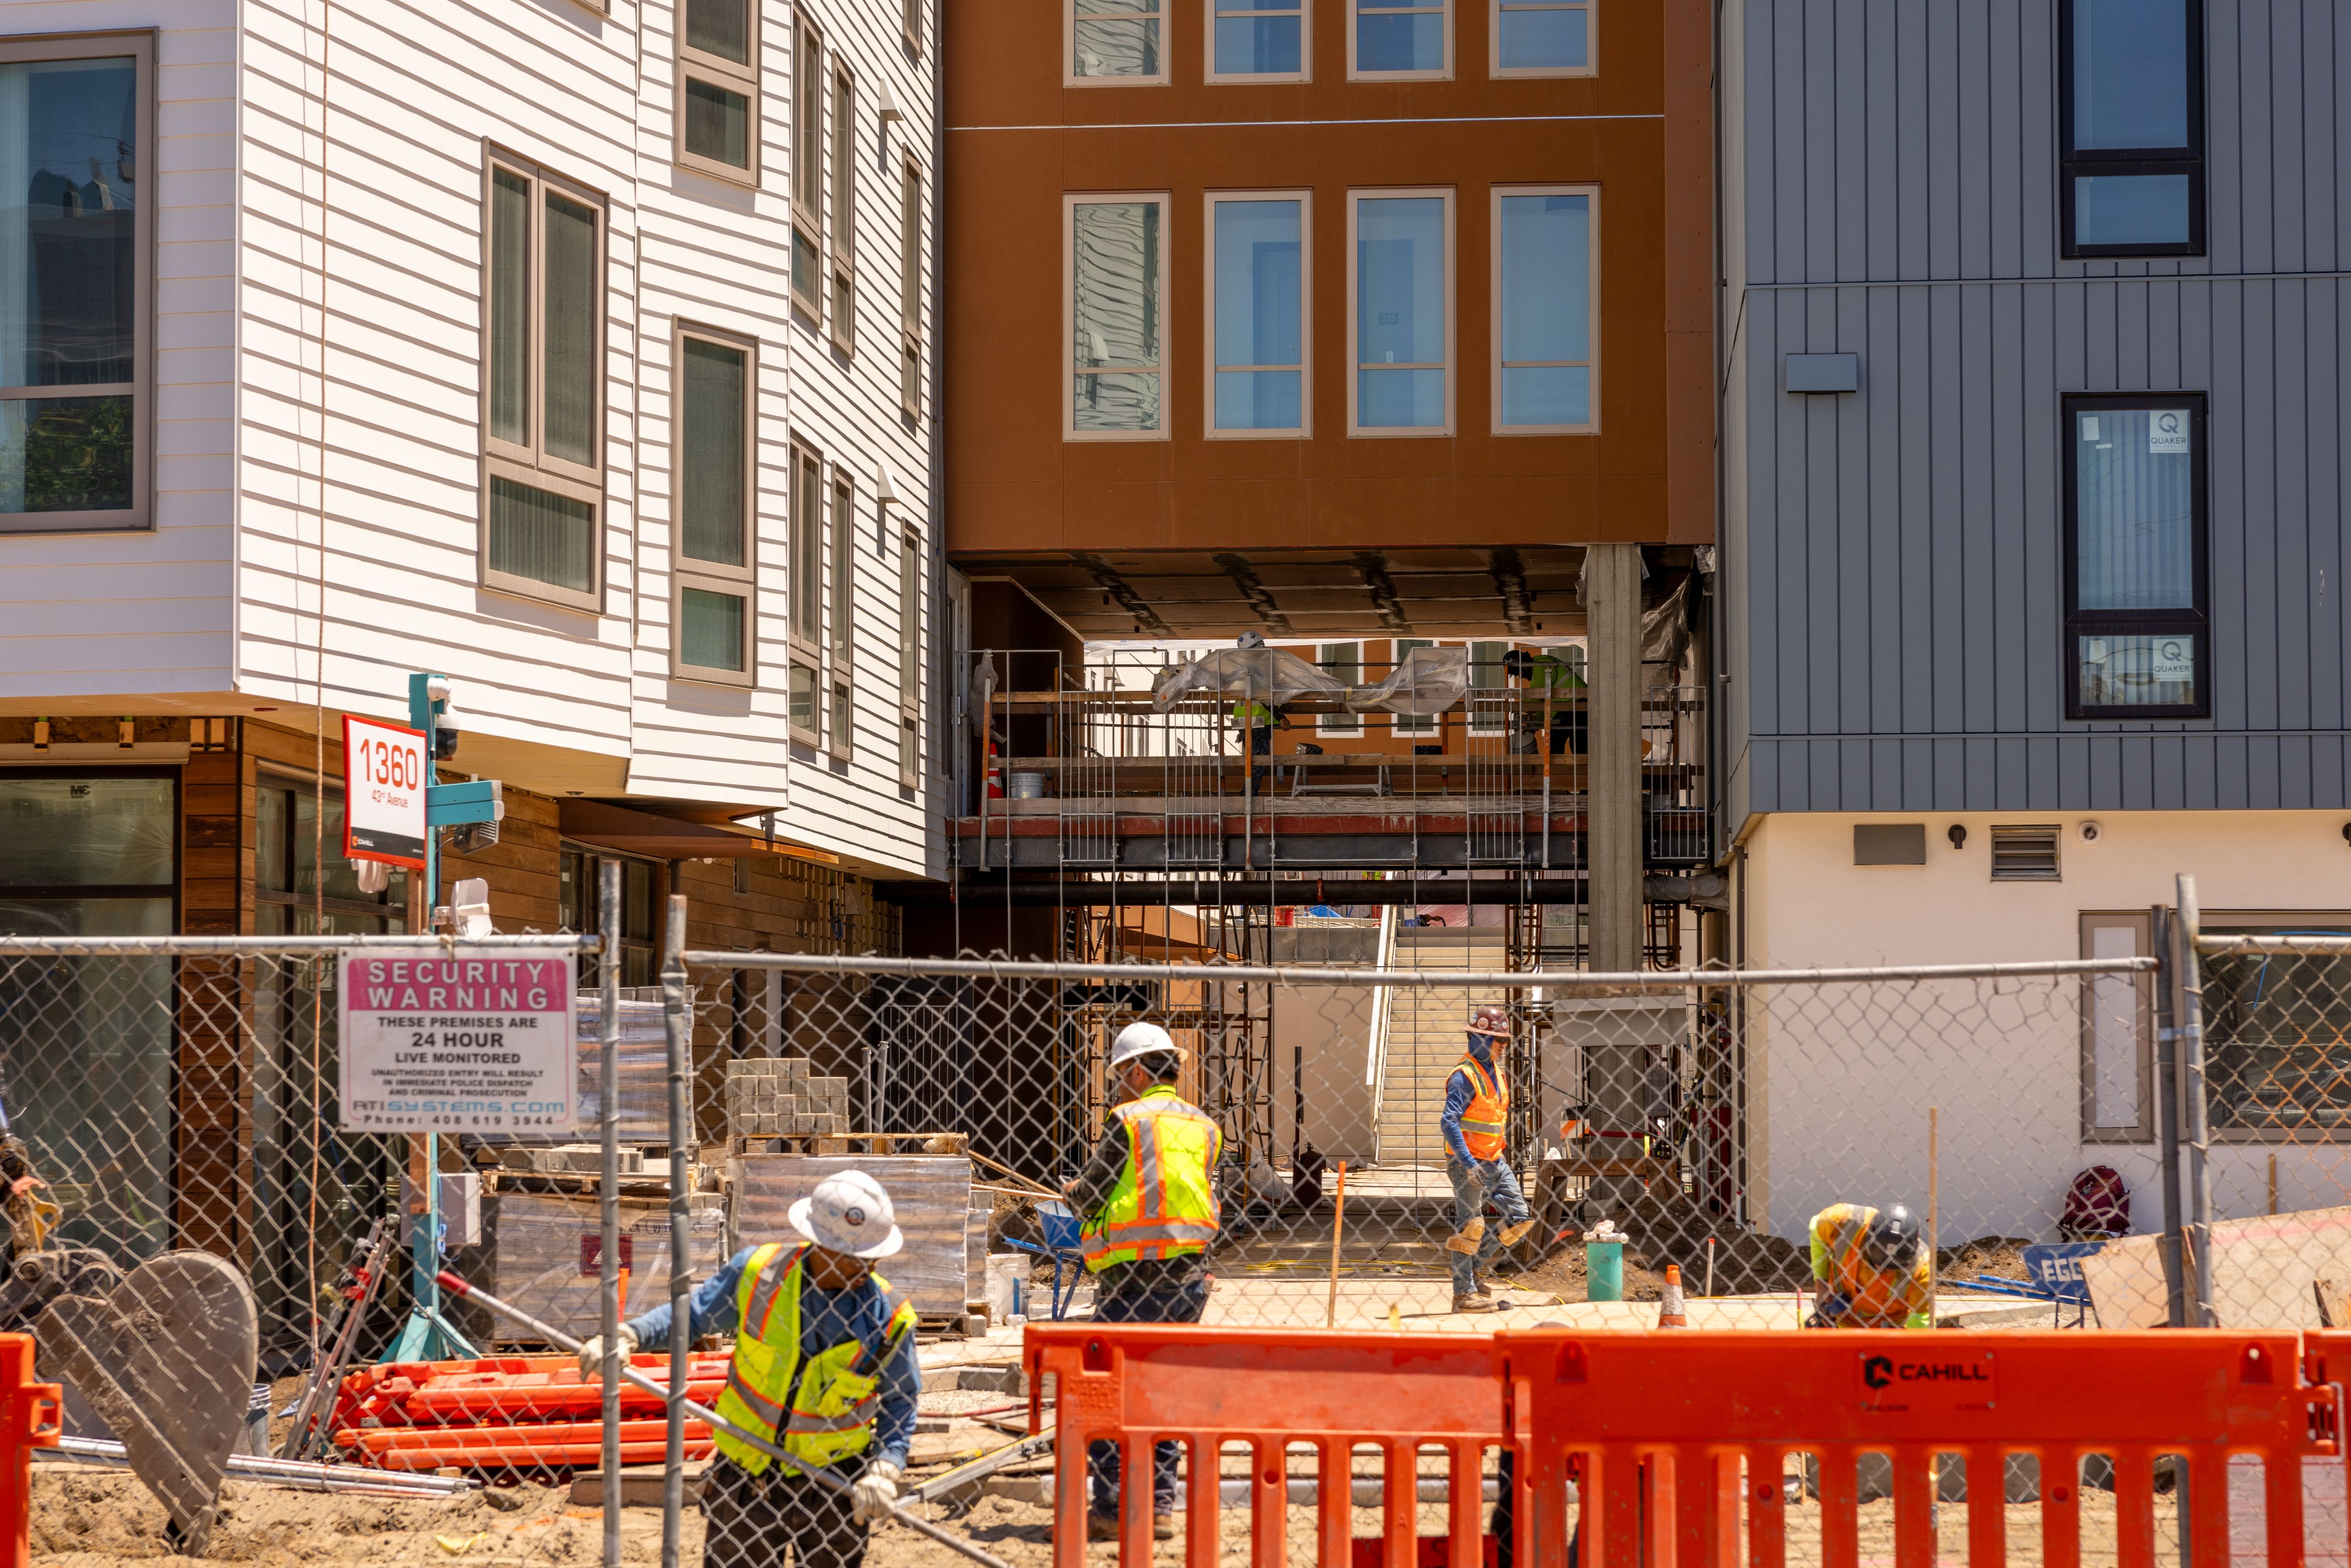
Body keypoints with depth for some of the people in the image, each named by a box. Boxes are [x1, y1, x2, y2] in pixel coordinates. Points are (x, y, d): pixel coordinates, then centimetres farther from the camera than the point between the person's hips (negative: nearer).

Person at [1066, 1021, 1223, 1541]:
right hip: (1191, 1277, 6)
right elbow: (1210, 1207, 14)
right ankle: (1160, 1507, 13)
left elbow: (1088, 1196, -6)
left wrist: (1075, 1192, 18)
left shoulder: (1129, 1119, -6)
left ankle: (1111, 1508, 1)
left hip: (1135, 1277, -6)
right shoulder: (1203, 1127, 12)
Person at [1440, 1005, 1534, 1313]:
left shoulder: (1498, 1074, 12)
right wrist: (1467, 1162, -27)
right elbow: (1449, 1122, -22)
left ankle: (1475, 1264, 19)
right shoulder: (1465, 1075, -15)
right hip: (1468, 1163, -8)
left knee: (1520, 1218, 5)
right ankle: (1464, 1293, 4)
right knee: (1469, 1226, -3)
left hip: (1495, 1161, 8)